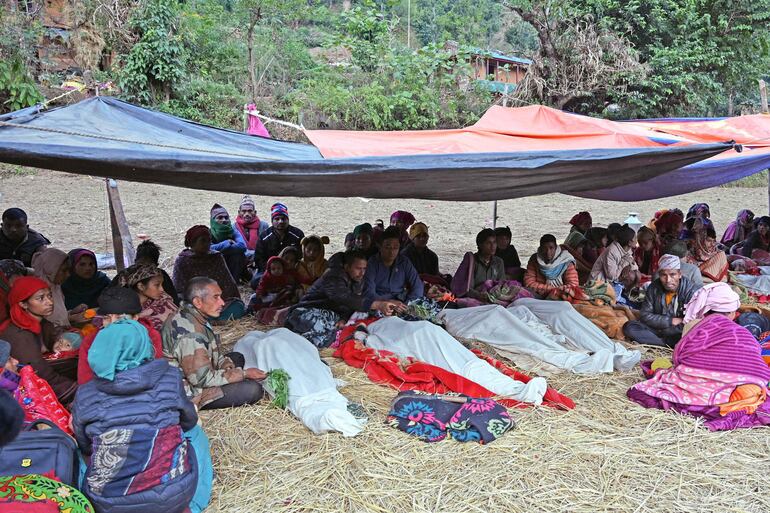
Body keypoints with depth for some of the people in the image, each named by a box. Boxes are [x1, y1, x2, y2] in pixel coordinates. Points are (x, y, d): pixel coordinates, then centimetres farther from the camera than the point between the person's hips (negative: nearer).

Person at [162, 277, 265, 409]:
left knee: (237, 357, 21)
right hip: (188, 392, -10)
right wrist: (244, 374, -20)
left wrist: (228, 366, -4)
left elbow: (211, 355, 15)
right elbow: (203, 379, -28)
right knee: (253, 390, -21)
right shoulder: (190, 333, -29)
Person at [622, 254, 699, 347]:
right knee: (629, 327, -20)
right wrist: (671, 321, -13)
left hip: (678, 332, -4)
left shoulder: (689, 290, -14)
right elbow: (645, 315, -4)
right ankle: (671, 344, -23)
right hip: (657, 328, 4)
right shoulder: (653, 288, -4)